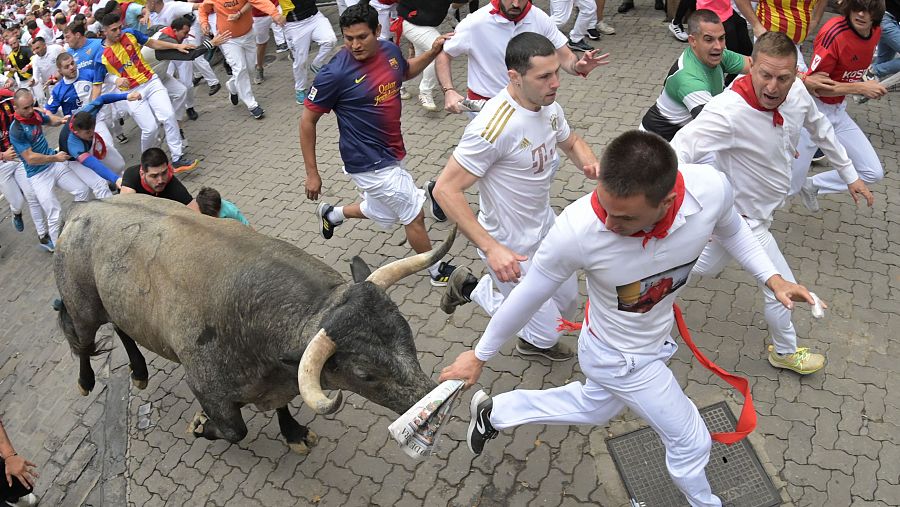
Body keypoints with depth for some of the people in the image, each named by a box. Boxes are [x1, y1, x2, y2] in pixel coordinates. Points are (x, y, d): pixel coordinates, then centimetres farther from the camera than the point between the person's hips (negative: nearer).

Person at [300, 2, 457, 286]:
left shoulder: (390, 50, -4)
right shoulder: (335, 74, -23)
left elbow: (407, 71, 21)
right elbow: (307, 121, -14)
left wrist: (433, 52, 3)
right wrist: (312, 173, -12)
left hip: (390, 154, 8)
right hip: (369, 164, -8)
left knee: (382, 213, 26)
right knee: (415, 215, 4)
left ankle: (332, 214, 52)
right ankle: (438, 272, 29)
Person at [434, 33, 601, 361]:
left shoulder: (549, 106, -6)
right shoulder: (494, 125, -33)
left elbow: (572, 143, 15)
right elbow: (445, 190, -30)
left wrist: (591, 164, -9)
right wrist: (490, 248, -35)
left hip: (546, 225, 8)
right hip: (511, 248, -8)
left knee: (567, 302, 21)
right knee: (547, 330, 4)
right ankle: (471, 288, 21)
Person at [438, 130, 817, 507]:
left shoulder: (711, 188, -29)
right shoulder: (577, 229, -39)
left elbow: (731, 229, -1)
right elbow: (529, 297, -21)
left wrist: (771, 277, -11)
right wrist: (481, 355, -8)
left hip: (655, 338, 5)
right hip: (619, 359, -5)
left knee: (593, 408, 31)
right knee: (691, 443, 14)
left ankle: (494, 412, 50)